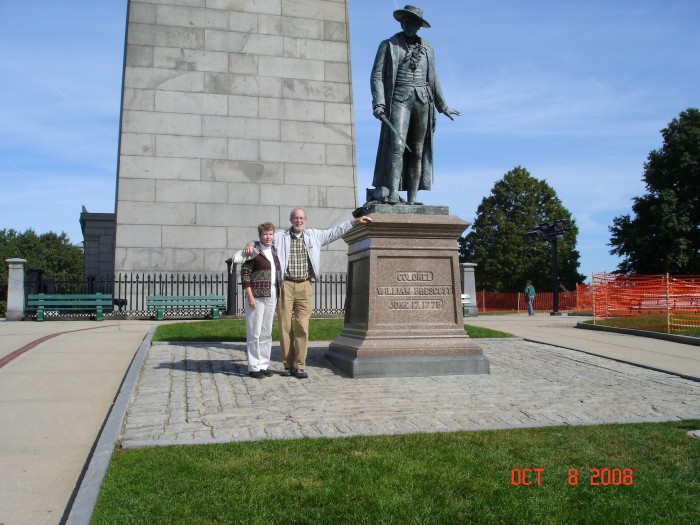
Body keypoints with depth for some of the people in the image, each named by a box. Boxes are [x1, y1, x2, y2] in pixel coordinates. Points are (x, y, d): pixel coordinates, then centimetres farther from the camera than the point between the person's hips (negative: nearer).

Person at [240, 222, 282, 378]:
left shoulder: (274, 252, 13)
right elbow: (244, 273, -10)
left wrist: (278, 295, 15)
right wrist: (250, 296, -15)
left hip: (271, 297, 6)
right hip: (256, 296, -6)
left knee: (267, 333, 11)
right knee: (254, 333, -1)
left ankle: (264, 364, 20)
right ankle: (254, 367, 7)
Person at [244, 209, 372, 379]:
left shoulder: (314, 235, 12)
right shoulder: (280, 236, 6)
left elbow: (335, 232, 18)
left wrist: (355, 221, 18)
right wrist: (250, 244, -18)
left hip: (304, 286, 1)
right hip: (285, 285, -1)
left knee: (302, 327, -2)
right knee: (285, 326, 1)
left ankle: (299, 366, 3)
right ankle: (288, 364, 11)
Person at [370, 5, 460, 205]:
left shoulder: (427, 48, 20)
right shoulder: (389, 45, 9)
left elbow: (433, 79, 27)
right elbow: (377, 76, 1)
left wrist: (442, 105, 30)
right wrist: (379, 102, -13)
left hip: (423, 100, 4)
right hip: (399, 99, -4)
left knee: (418, 151, -1)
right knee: (397, 145, -21)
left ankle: (412, 198, -1)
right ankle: (392, 193, -29)